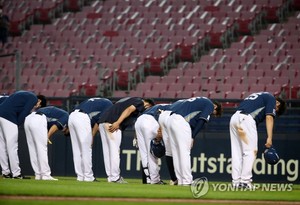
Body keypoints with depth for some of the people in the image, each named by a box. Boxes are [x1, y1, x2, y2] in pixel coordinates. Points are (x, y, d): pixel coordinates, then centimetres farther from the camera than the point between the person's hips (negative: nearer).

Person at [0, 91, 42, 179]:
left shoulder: (24, 94, 29)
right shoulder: (33, 98, 2)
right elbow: (24, 114, -7)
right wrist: (17, 124, 0)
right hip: (8, 116, -9)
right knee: (12, 146, -6)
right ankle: (16, 174, -5)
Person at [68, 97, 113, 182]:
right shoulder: (109, 104, 10)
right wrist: (92, 137, 4)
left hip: (72, 116, 8)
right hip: (82, 118, -8)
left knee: (77, 149, 12)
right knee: (86, 150, 0)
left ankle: (80, 176, 15)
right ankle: (88, 176, 2)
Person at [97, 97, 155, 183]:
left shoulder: (130, 100, 32)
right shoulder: (140, 102, 5)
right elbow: (129, 110, -12)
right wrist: (117, 123, -23)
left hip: (102, 122, 9)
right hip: (111, 122, -9)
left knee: (107, 150, 11)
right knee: (114, 150, -4)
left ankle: (110, 176, 14)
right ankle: (115, 177, -3)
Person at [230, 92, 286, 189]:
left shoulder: (258, 96, 34)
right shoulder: (271, 98, 11)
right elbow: (269, 117, -4)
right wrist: (269, 138, -13)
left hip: (234, 118, 8)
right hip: (246, 119, -8)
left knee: (236, 152, 10)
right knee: (250, 151, -5)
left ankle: (236, 181, 8)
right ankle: (245, 181, -10)